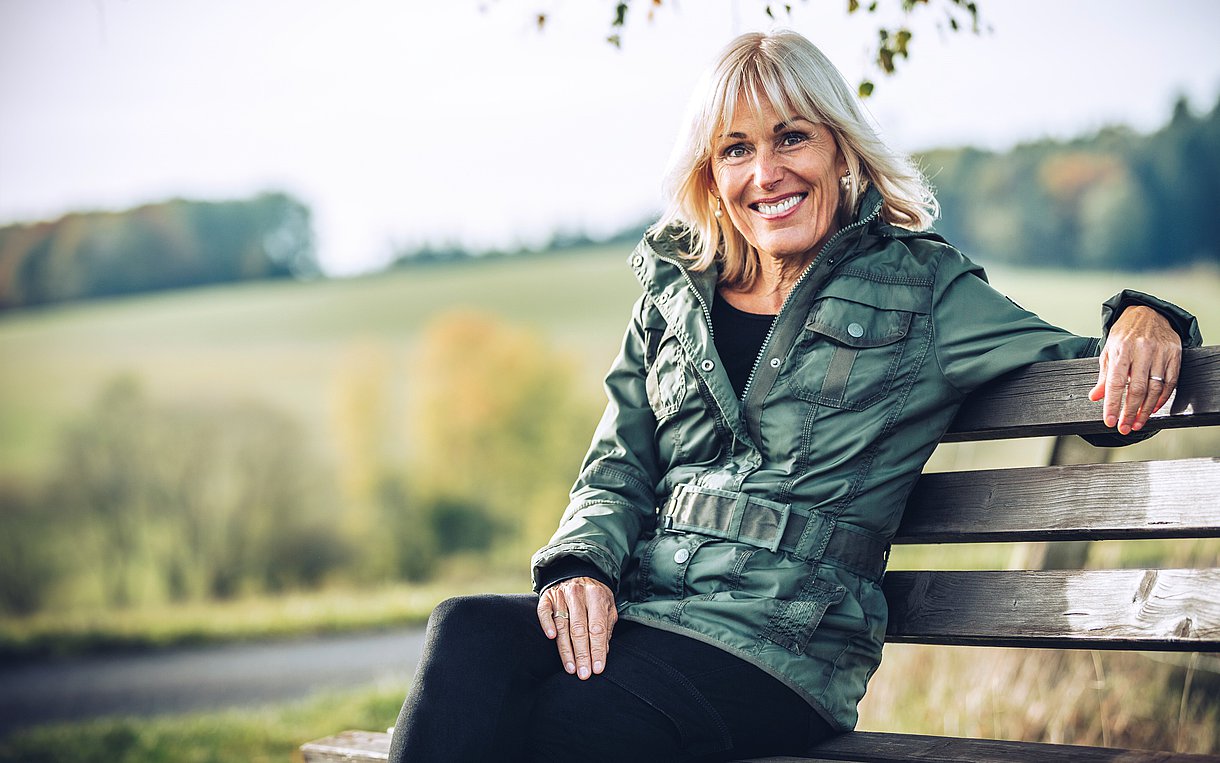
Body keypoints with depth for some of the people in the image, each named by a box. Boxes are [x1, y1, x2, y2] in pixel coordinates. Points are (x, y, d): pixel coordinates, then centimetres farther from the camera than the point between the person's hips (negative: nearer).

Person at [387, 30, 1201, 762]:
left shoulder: (922, 293, 10)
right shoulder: (672, 300, 19)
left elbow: (1096, 385, 8)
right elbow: (617, 469, 18)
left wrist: (1144, 321, -16)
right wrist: (582, 563, -4)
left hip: (783, 642, -4)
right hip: (631, 612, 4)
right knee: (468, 636, -31)